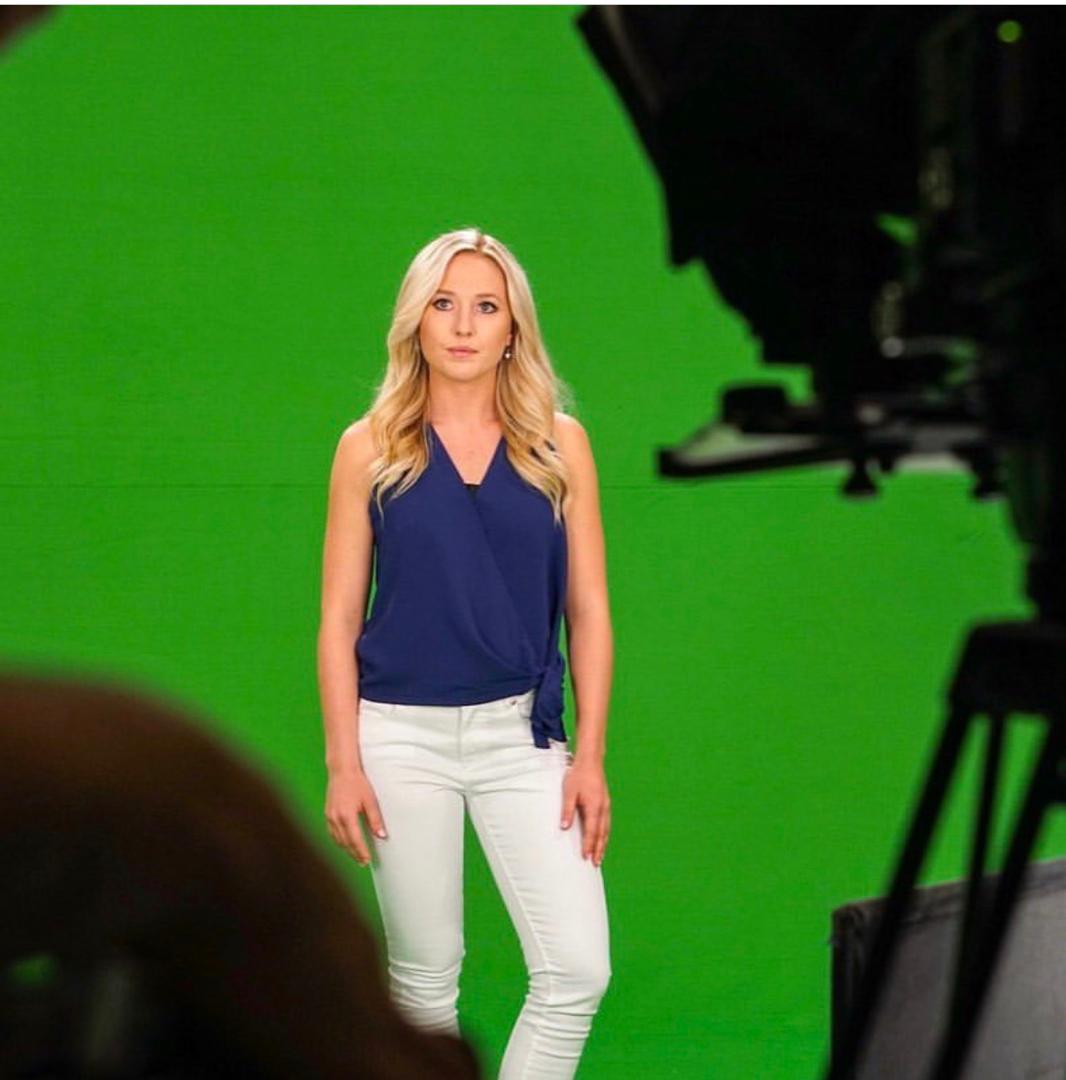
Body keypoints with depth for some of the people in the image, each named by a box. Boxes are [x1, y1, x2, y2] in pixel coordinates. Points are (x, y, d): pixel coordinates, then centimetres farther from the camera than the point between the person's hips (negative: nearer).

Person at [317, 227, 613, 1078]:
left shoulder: (559, 443, 3)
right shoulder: (370, 448, 1)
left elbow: (588, 610, 4)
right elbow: (339, 620, 2)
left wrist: (590, 756, -1)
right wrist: (343, 763, -4)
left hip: (523, 732, 1)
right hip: (402, 733, -1)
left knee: (578, 970, -8)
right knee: (424, 972, 8)